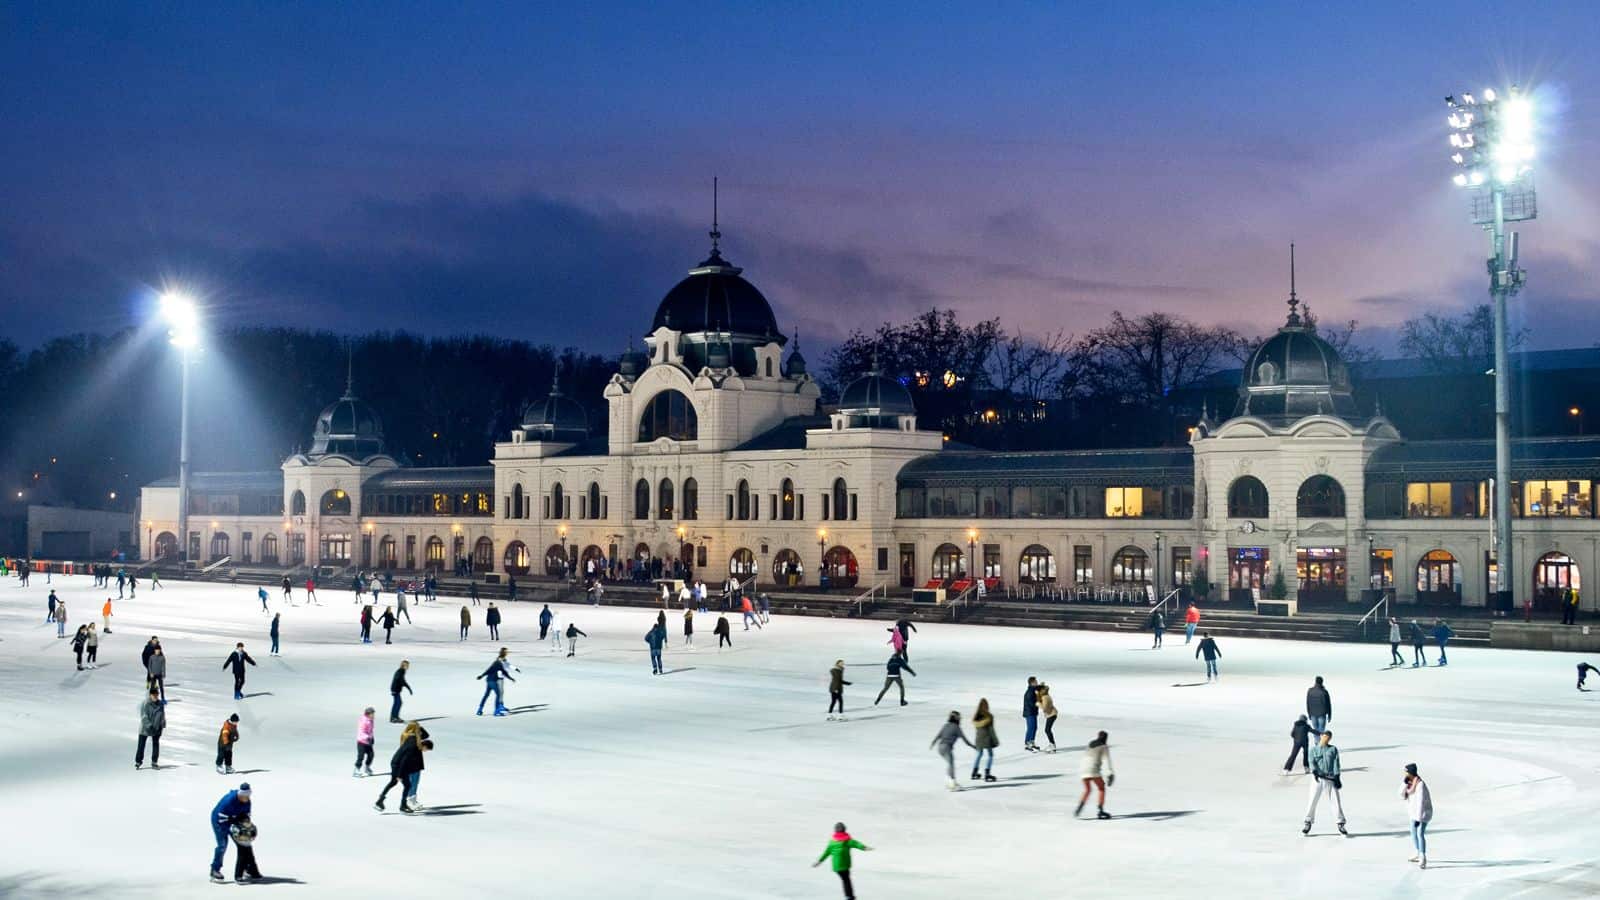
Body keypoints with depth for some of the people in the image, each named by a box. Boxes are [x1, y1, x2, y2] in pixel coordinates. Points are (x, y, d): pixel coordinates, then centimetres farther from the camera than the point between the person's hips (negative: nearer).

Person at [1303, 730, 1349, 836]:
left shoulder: (1333, 749, 11)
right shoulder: (1314, 749, 10)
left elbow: (1336, 763, 1)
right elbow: (1312, 762, -4)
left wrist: (1337, 777, -11)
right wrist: (1314, 772, -23)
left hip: (1331, 779, 0)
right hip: (1317, 778, 0)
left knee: (1336, 801, -3)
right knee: (1312, 801, -1)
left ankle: (1341, 825, 7)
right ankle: (1308, 823, 11)